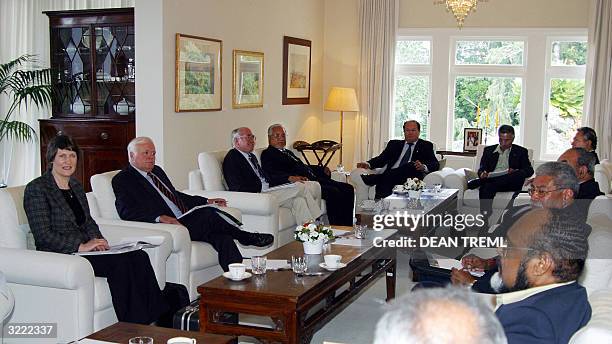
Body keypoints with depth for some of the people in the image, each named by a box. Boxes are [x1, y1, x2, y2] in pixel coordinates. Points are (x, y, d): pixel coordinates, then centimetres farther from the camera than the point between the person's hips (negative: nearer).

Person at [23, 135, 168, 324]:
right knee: (120, 262, -29)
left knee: (139, 256, -19)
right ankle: (131, 326, -24)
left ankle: (156, 314, -21)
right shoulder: (36, 189, -7)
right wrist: (81, 246, -19)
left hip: (85, 250, 7)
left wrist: (97, 240, 1)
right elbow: (43, 234, -14)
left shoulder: (76, 185, 17)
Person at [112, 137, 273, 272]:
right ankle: (248, 238, -15)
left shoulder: (157, 170, 24)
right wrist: (159, 217, -28)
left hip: (186, 221, 7)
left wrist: (206, 201, 23)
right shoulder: (122, 179, 0)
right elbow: (127, 211, -14)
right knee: (208, 214, -29)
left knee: (222, 236, -22)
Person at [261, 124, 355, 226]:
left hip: (314, 180, 9)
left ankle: (348, 226, -8)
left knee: (348, 189, -4)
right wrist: (291, 178, -33)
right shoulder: (267, 154, 2)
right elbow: (271, 174, -17)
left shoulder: (288, 152, 30)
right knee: (333, 192, -28)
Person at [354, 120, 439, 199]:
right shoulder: (394, 144, 27)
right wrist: (368, 164, -7)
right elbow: (381, 159, 17)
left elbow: (435, 164, 7)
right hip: (390, 176, 3)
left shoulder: (426, 146, 19)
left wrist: (423, 167, -19)